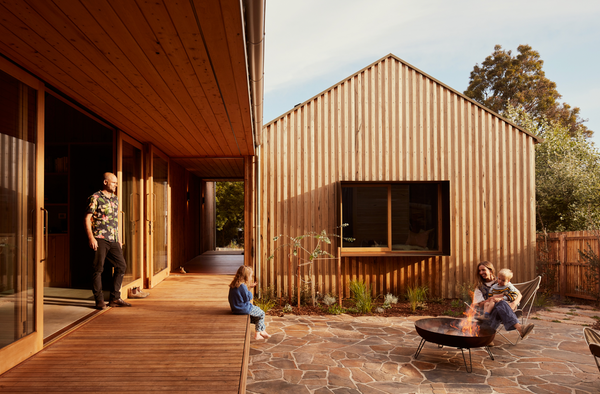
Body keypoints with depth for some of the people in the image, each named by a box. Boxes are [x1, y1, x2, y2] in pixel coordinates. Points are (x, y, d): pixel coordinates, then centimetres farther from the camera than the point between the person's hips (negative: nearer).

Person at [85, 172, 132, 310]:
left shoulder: (115, 198, 16)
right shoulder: (95, 198, -5)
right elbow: (87, 219, -8)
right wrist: (91, 238, -16)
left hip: (113, 240, 7)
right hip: (100, 239, -7)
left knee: (121, 266, 6)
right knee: (98, 269, -1)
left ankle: (114, 298, 14)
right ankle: (99, 300, 9)